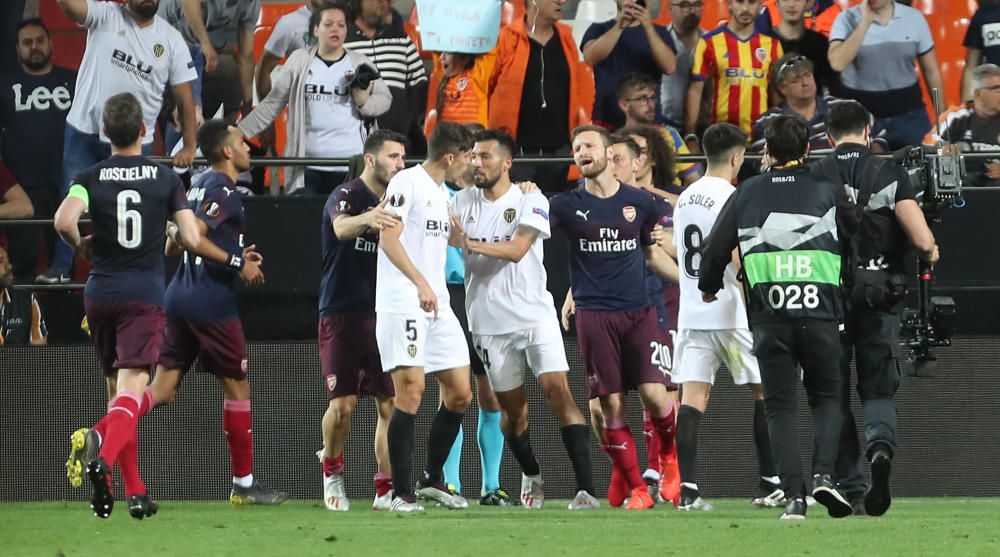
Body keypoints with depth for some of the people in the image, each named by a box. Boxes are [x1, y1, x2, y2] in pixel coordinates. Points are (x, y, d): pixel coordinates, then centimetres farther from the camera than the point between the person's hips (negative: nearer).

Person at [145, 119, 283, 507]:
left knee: (164, 385, 5)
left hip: (180, 296, 8)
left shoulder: (198, 185, 17)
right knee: (237, 386, 4)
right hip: (212, 303, -8)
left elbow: (173, 245, 21)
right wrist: (238, 264, -16)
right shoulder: (224, 190, -12)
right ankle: (244, 483, 9)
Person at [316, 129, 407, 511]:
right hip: (342, 314, -5)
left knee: (390, 404, -3)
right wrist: (367, 219, -53)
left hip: (384, 317, 5)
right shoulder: (347, 196, -7)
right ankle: (331, 469, 18)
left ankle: (386, 489, 0)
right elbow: (341, 227, -31)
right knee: (343, 404, -8)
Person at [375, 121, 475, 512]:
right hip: (402, 303, -9)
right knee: (411, 391, -14)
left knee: (459, 393, 6)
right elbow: (388, 239, -17)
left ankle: (432, 480, 20)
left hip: (437, 304, 9)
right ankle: (401, 492, -10)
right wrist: (420, 283, -24)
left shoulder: (442, 193, 19)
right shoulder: (407, 183, -8)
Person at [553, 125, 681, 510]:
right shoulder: (568, 205, 4)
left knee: (654, 395, -10)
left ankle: (669, 455, 21)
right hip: (594, 315, -1)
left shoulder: (639, 202, 7)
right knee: (612, 405, -3)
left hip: (639, 311, 1)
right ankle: (636, 489, 5)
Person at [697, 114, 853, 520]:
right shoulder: (828, 192, 5)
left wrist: (709, 288, 30)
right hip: (821, 314, 0)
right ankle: (824, 474, -8)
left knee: (780, 407, 6)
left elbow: (715, 248, 10)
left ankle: (793, 495, -6)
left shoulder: (747, 193, 7)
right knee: (826, 397, 14)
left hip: (769, 316, 0)